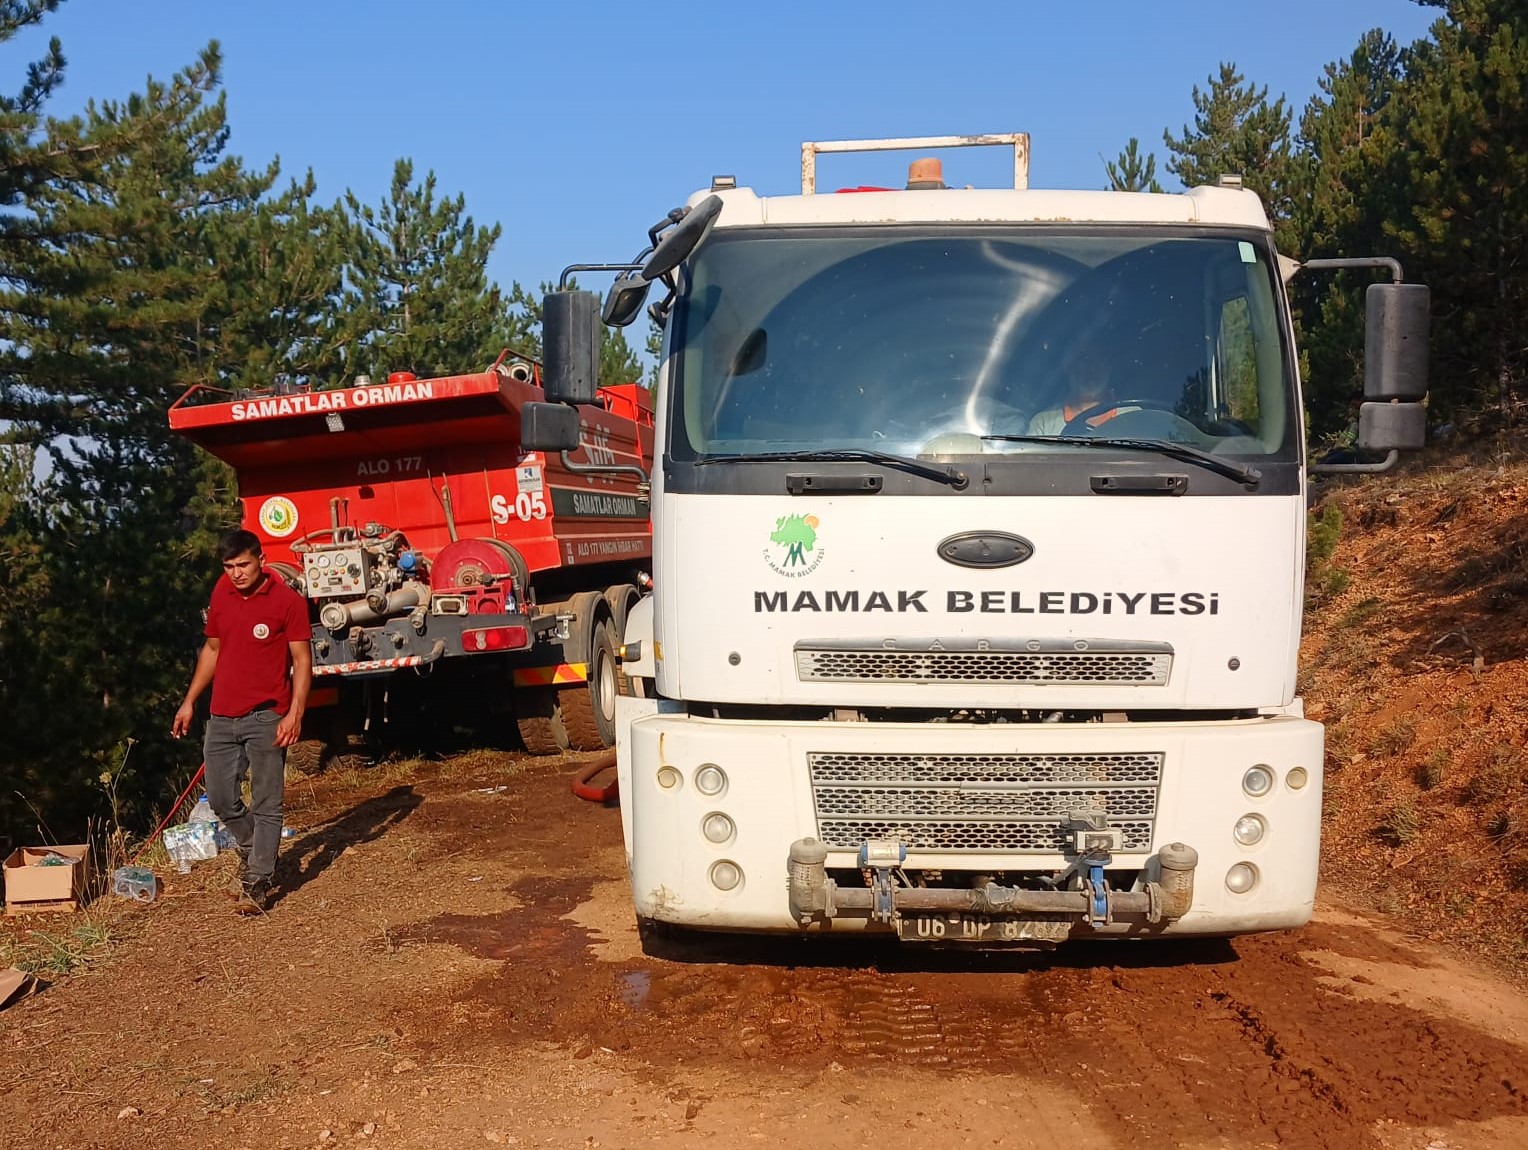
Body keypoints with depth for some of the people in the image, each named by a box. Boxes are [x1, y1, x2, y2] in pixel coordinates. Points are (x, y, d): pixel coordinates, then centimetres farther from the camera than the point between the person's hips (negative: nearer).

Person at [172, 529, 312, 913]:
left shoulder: (287, 600, -9)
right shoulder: (221, 593, 9)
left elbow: (302, 660, -9)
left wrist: (295, 713, -18)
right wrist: (189, 701, 18)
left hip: (266, 718, -6)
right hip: (222, 716, 6)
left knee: (265, 804, -1)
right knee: (221, 798, 11)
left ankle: (256, 884, 7)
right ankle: (253, 852, 36)